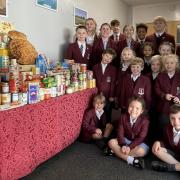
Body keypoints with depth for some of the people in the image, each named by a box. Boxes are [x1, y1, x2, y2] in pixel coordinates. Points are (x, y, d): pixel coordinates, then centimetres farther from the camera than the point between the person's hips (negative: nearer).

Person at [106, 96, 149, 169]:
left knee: (141, 151, -36)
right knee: (111, 142, -19)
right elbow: (120, 133, -11)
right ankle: (131, 160, -30)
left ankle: (116, 151, -25)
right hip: (126, 140, 3)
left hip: (139, 143, -3)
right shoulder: (124, 117, -9)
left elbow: (141, 138, -20)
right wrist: (123, 145, -28)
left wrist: (129, 147, -29)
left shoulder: (144, 120, -17)